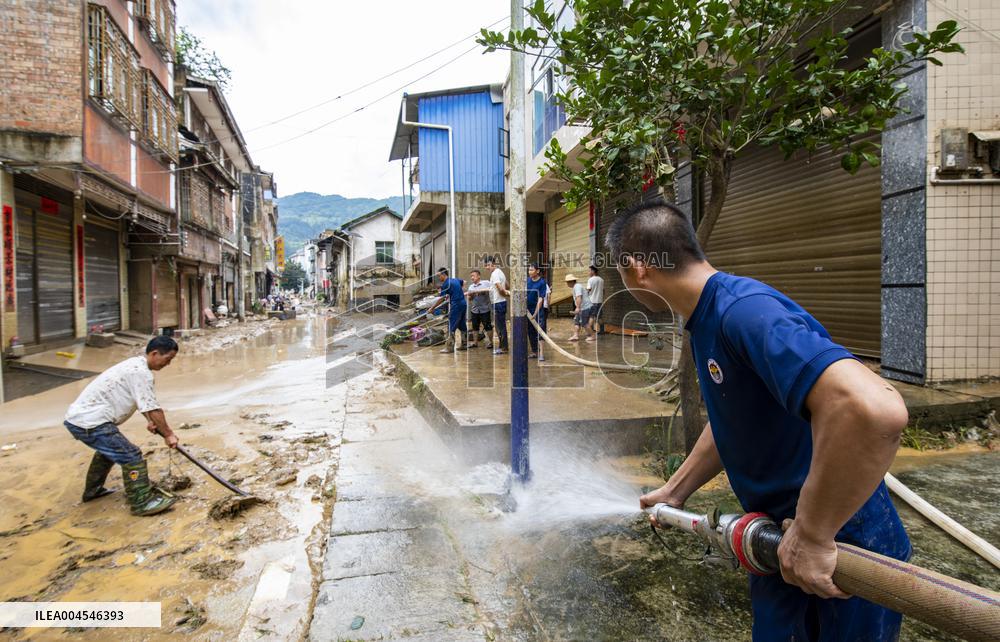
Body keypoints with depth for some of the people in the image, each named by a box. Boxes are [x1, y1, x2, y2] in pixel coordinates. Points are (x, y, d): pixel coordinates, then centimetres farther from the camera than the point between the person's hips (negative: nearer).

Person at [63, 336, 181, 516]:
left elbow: (144, 402, 27)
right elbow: (153, 408, -18)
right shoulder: (141, 372, -20)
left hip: (78, 416, 11)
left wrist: (150, 420, 17)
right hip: (89, 422, -11)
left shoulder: (136, 364, 13)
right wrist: (168, 434, -9)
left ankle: (93, 490, 48)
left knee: (108, 448, 33)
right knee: (131, 456, -11)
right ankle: (142, 502, -5)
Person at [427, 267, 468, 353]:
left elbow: (442, 299, -12)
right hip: (463, 304, 8)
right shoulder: (455, 280, 13)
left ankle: (449, 347, -5)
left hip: (456, 305, -8)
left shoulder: (445, 284, -10)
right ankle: (464, 344, 21)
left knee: (451, 327, -5)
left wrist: (432, 308, -8)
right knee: (462, 325, 15)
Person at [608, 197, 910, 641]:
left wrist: (811, 536, -32)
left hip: (836, 562, -8)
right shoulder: (708, 318, 2)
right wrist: (673, 492, 19)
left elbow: (874, 409, -43)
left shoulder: (746, 310, -30)